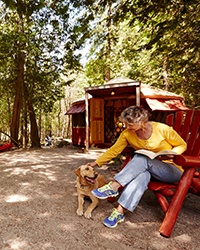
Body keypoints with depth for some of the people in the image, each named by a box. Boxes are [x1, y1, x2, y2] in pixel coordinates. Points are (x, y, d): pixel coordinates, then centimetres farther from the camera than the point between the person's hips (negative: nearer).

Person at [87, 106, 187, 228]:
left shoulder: (162, 129, -19)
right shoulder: (127, 134, -8)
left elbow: (182, 145, -5)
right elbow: (114, 150, -4)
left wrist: (171, 154, -24)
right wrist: (96, 163, -8)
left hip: (173, 170, -3)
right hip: (148, 168, 3)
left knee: (141, 158, -32)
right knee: (142, 174, -35)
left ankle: (112, 187, -32)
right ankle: (119, 212, -35)